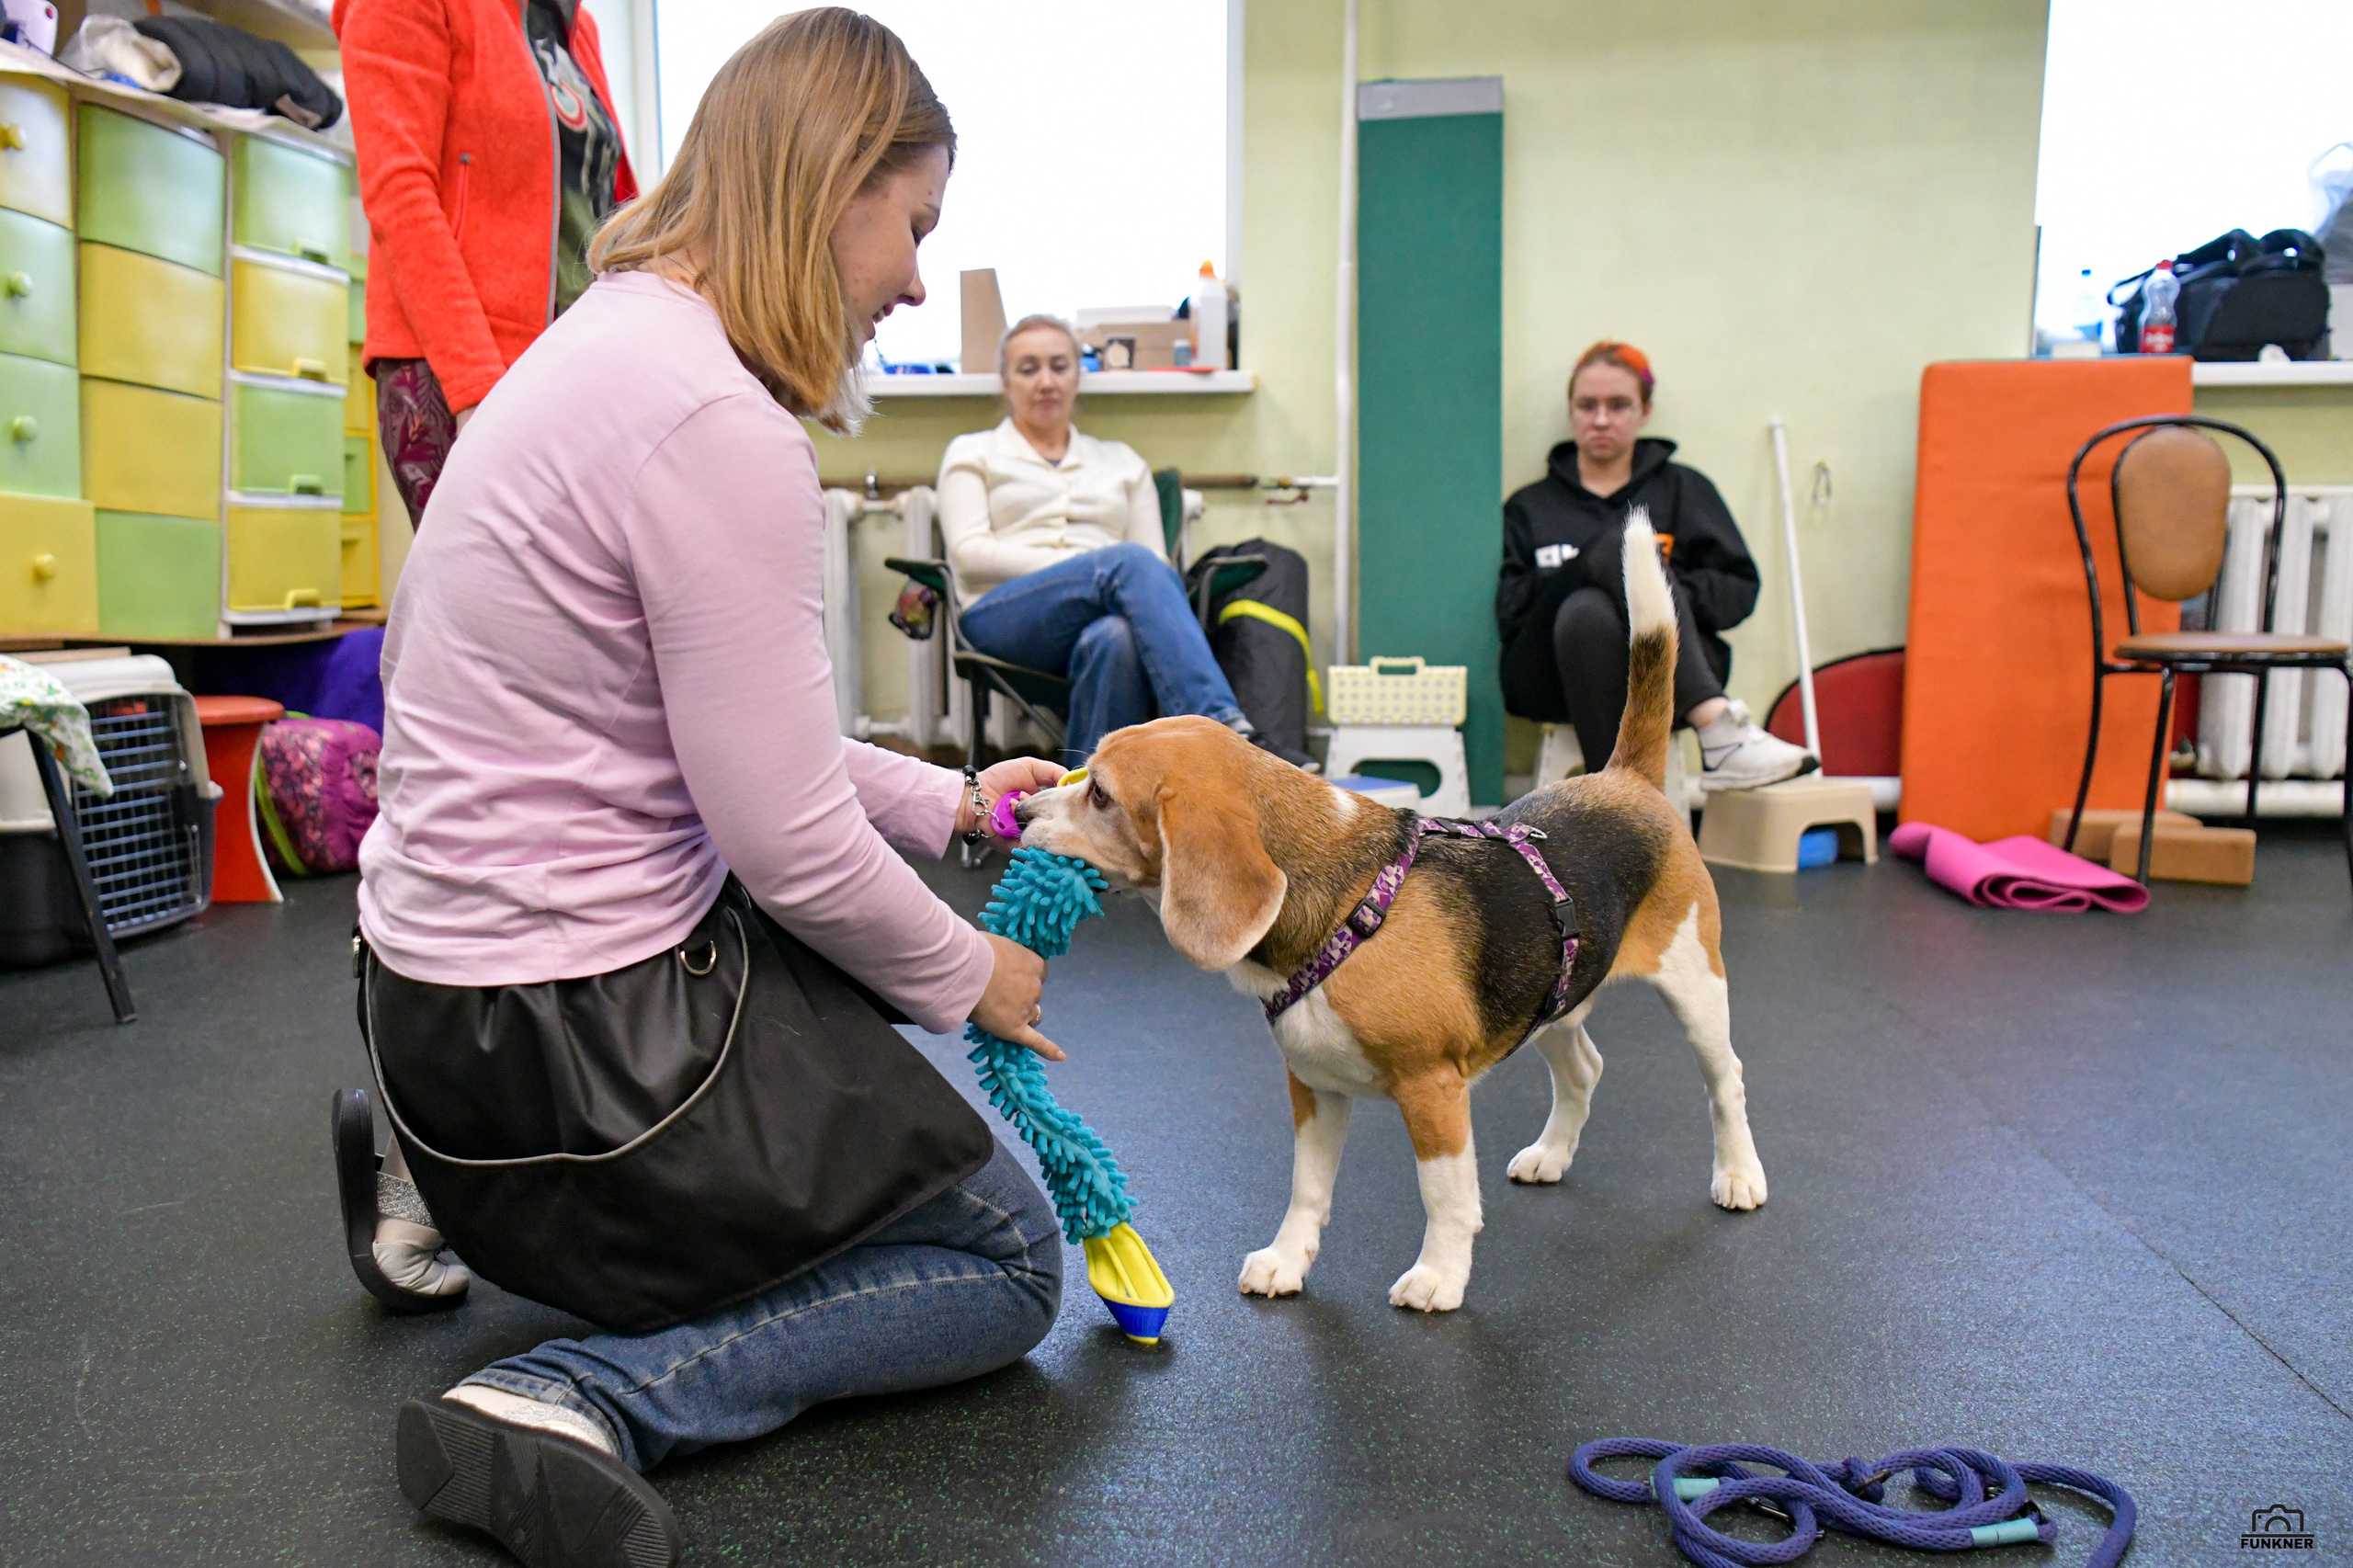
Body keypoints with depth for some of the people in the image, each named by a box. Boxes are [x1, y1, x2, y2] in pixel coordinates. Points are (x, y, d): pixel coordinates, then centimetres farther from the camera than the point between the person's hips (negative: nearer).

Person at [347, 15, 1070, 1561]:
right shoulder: (715, 422, -23)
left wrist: (948, 797, 15)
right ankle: (589, 1403, -8)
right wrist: (967, 974, -3)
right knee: (1014, 1266, 9)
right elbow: (789, 843, -20)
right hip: (570, 1041, -9)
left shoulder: (621, 341, 8)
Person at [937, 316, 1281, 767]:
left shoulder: (1121, 460, 29)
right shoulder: (973, 453, 23)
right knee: (1130, 561, -35)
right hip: (1004, 619, -2)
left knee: (1116, 636, -40)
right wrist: (1077, 564, -9)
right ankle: (1226, 728, -52)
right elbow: (969, 552, 4)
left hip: (1104, 620, 2)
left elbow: (1158, 561, 17)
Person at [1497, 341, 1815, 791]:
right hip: (1554, 677, 0)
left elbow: (1741, 589, 11)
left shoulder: (1684, 489, 23)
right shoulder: (1529, 506, 24)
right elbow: (1507, 608, 8)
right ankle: (1717, 728, -46)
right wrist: (1592, 570, -6)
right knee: (1603, 578, -29)